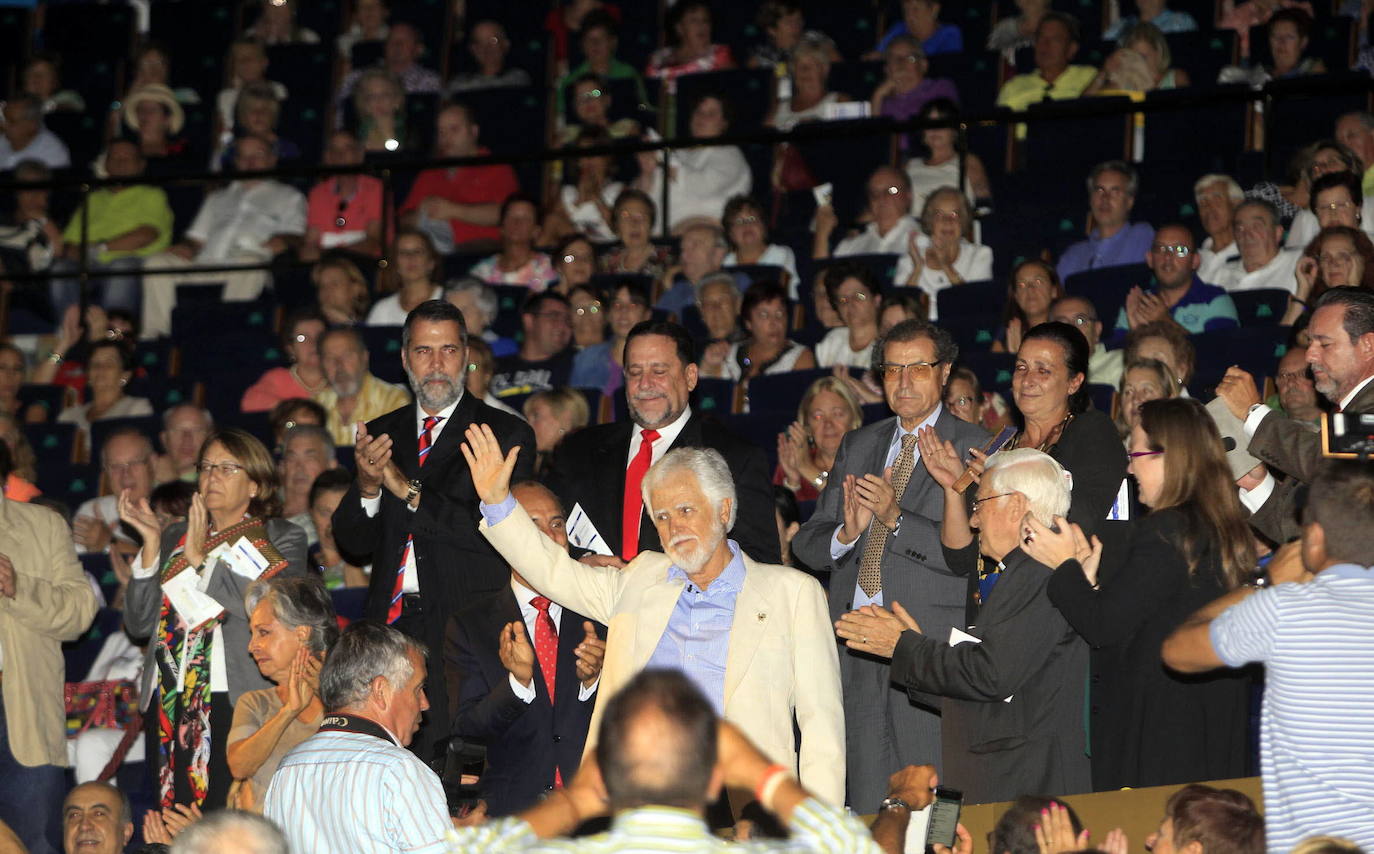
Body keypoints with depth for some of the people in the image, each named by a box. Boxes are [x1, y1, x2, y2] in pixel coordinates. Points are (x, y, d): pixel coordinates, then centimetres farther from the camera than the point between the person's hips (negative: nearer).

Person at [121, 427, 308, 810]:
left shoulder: (281, 539, 7)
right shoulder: (175, 538, 19)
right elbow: (139, 623, 10)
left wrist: (200, 558, -9)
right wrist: (152, 541, 2)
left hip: (237, 705, -4)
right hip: (168, 704, 5)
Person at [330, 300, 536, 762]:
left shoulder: (507, 434, 3)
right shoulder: (379, 435, 16)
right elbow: (353, 543, 10)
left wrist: (412, 492, -15)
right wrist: (366, 487, -11)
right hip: (390, 627, 4)